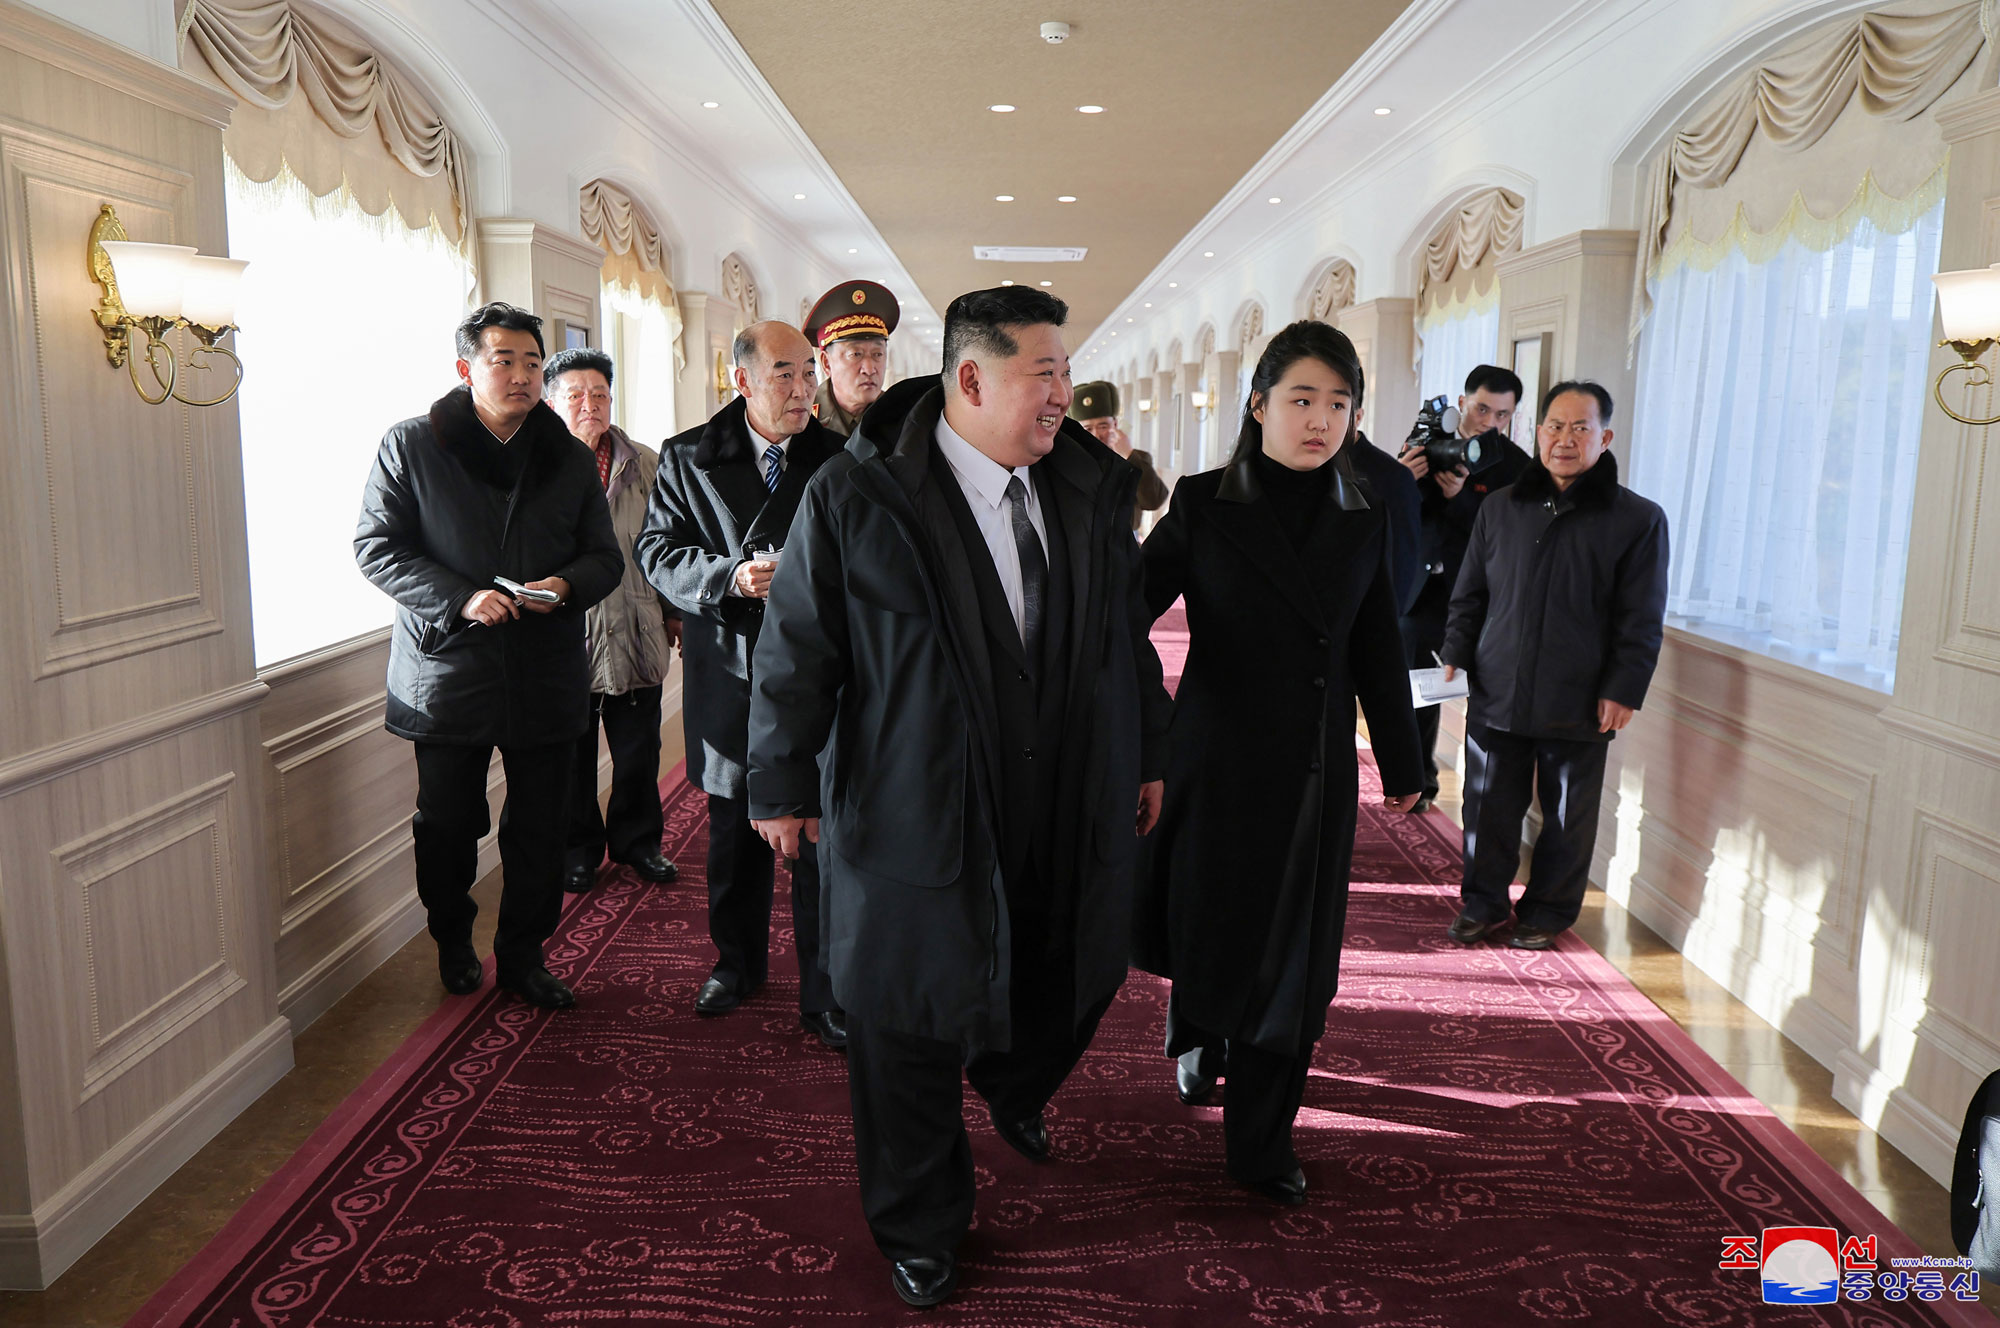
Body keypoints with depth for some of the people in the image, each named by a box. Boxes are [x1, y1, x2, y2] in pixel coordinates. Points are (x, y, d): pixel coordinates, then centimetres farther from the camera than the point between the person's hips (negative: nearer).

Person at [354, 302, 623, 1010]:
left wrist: (567, 585, -13)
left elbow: (606, 557, 10)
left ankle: (523, 956, 26)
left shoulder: (572, 459, 8)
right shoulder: (410, 447, 0)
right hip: (447, 677, -2)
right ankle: (453, 941, 35)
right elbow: (375, 546, -3)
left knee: (539, 830, 9)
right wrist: (460, 598, -17)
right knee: (447, 826, 10)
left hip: (546, 679, 2)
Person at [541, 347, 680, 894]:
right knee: (572, 752, 11)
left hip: (636, 633, 3)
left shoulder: (645, 465, 7)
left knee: (638, 750, 12)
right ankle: (578, 848, 28)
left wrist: (675, 611, 10)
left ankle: (637, 840, 31)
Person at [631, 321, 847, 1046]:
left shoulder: (840, 459, 0)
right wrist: (730, 577, -17)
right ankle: (738, 960, 38)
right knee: (734, 832, 16)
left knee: (821, 841, 1)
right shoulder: (687, 458, 2)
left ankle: (824, 996, 14)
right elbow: (655, 551, -1)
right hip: (731, 675, 1)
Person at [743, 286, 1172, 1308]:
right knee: (912, 1031, 9)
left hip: (1070, 813, 5)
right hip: (916, 816, -4)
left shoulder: (1093, 486, 2)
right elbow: (798, 649, -6)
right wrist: (785, 783, -2)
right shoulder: (855, 496, -12)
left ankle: (1013, 1088, 58)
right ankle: (919, 1231, 35)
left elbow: (1126, 633, 11)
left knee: (1073, 984, 20)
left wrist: (1147, 753, 15)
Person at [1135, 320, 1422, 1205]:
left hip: (1318, 774, 3)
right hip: (1219, 760, -3)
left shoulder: (1363, 522, 4)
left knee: (1295, 963, 7)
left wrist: (1402, 765, 15)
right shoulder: (1204, 508, -7)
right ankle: (1198, 1038, 45)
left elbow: (1377, 654, 10)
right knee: (1208, 933, 9)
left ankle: (1262, 1147, 23)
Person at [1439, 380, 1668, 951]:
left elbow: (1641, 621, -2)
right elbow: (1470, 593, 14)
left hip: (1579, 706, -2)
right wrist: (1457, 653, 5)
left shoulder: (1638, 519, -1)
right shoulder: (1501, 508, 8)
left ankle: (1548, 911, 27)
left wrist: (1623, 689, -8)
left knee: (1567, 819, 9)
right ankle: (1483, 902, 26)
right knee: (1488, 807, 9)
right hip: (1495, 693, 2)